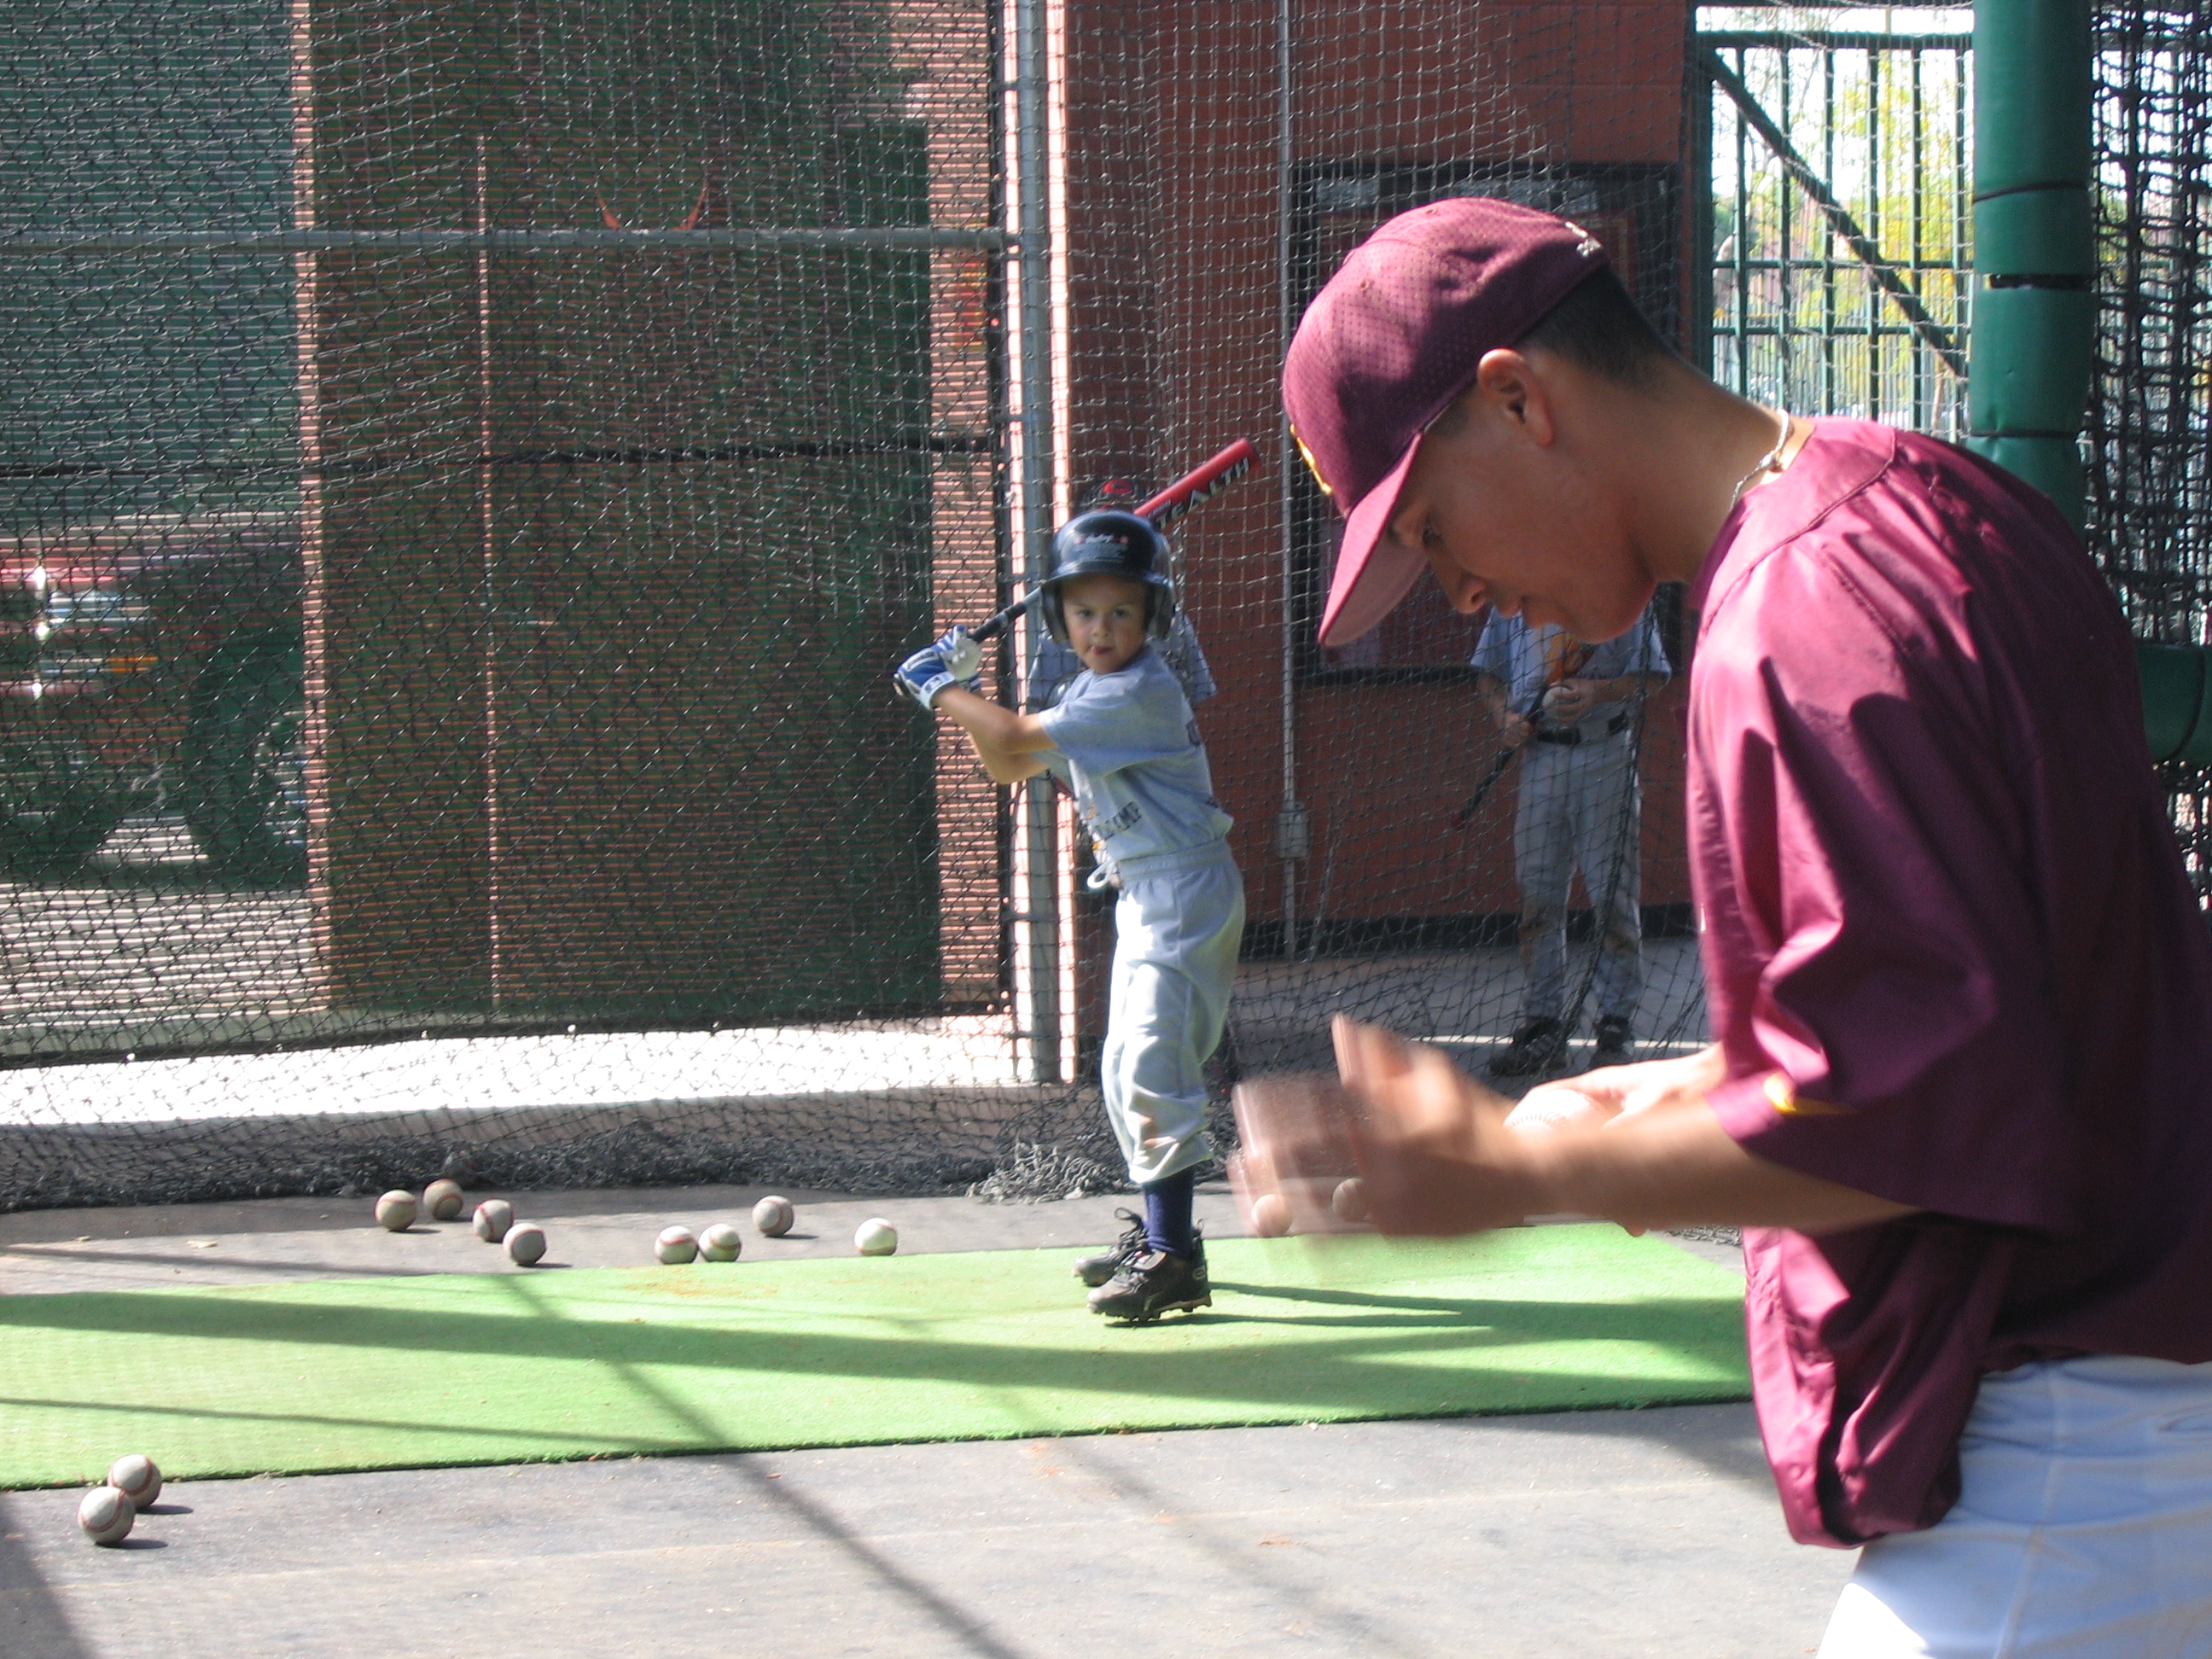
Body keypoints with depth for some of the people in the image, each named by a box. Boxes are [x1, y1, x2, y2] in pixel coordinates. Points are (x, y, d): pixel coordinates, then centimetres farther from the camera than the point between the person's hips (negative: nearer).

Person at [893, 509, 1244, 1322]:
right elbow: (1009, 766, 20)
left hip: (1186, 895, -10)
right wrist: (964, 689, 7)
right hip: (1143, 897, 10)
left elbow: (1017, 735, -19)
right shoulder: (1090, 692, 12)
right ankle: (1159, 1233, 27)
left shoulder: (1140, 692, -19)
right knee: (1126, 1069, 16)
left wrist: (940, 688, -5)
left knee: (1152, 1066, -17)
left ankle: (1173, 1260, -20)